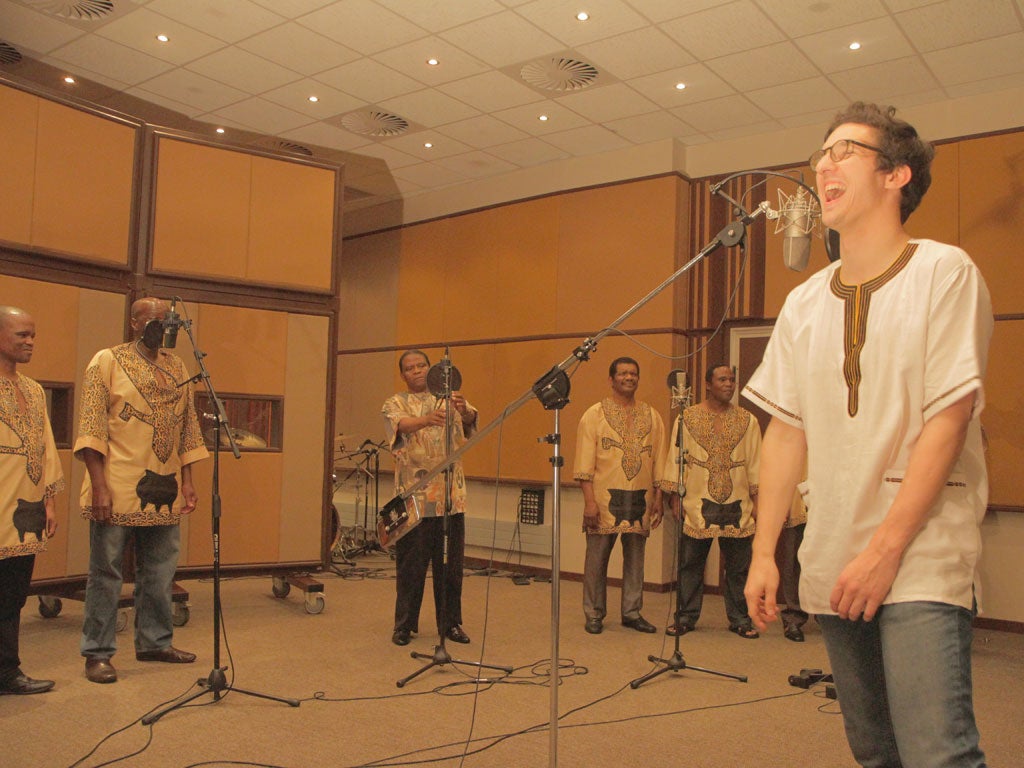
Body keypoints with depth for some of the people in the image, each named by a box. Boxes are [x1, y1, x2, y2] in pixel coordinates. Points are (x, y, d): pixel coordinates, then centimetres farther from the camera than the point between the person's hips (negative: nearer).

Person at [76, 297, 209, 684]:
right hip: (117, 488, -5)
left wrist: (187, 480, 8)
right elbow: (91, 427, -9)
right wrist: (99, 484, -16)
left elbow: (188, 427, 14)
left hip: (165, 492, 5)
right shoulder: (108, 361, -3)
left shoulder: (177, 367, 12)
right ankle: (97, 652, 15)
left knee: (160, 572, 13)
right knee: (105, 571, 4)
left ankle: (155, 641, 27)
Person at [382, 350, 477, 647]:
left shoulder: (448, 398, 13)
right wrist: (426, 420, -40)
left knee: (451, 564, 7)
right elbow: (401, 424, -18)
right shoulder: (395, 404, 5)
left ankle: (451, 623, 19)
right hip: (415, 497, -2)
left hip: (451, 496, 2)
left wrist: (464, 409, -31)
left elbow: (470, 419, -6)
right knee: (411, 564, 4)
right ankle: (404, 625, 17)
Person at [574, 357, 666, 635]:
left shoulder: (652, 416, 11)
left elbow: (659, 460, 12)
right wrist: (589, 500, -11)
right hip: (605, 497, -3)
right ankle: (594, 614, 14)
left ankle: (632, 612, 21)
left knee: (635, 558, 9)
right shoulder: (595, 414, 0)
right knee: (597, 557, 2)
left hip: (640, 500, 3)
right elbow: (585, 463, -5)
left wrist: (658, 497, 6)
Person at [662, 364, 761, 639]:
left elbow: (755, 463, 9)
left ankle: (740, 619, 20)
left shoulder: (747, 420, 8)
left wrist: (756, 500, 4)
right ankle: (685, 618, 16)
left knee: (739, 567, 7)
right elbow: (677, 459, 3)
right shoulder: (687, 418, 3)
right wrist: (676, 498, -1)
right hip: (697, 506, -1)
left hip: (737, 506, 1)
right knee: (690, 565, 4)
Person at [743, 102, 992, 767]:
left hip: (921, 562, -5)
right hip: (833, 564, 5)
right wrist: (764, 552, 5)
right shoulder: (804, 304, 10)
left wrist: (885, 550, -16)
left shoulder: (944, 273, -5)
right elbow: (787, 432, 10)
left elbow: (947, 423, -11)